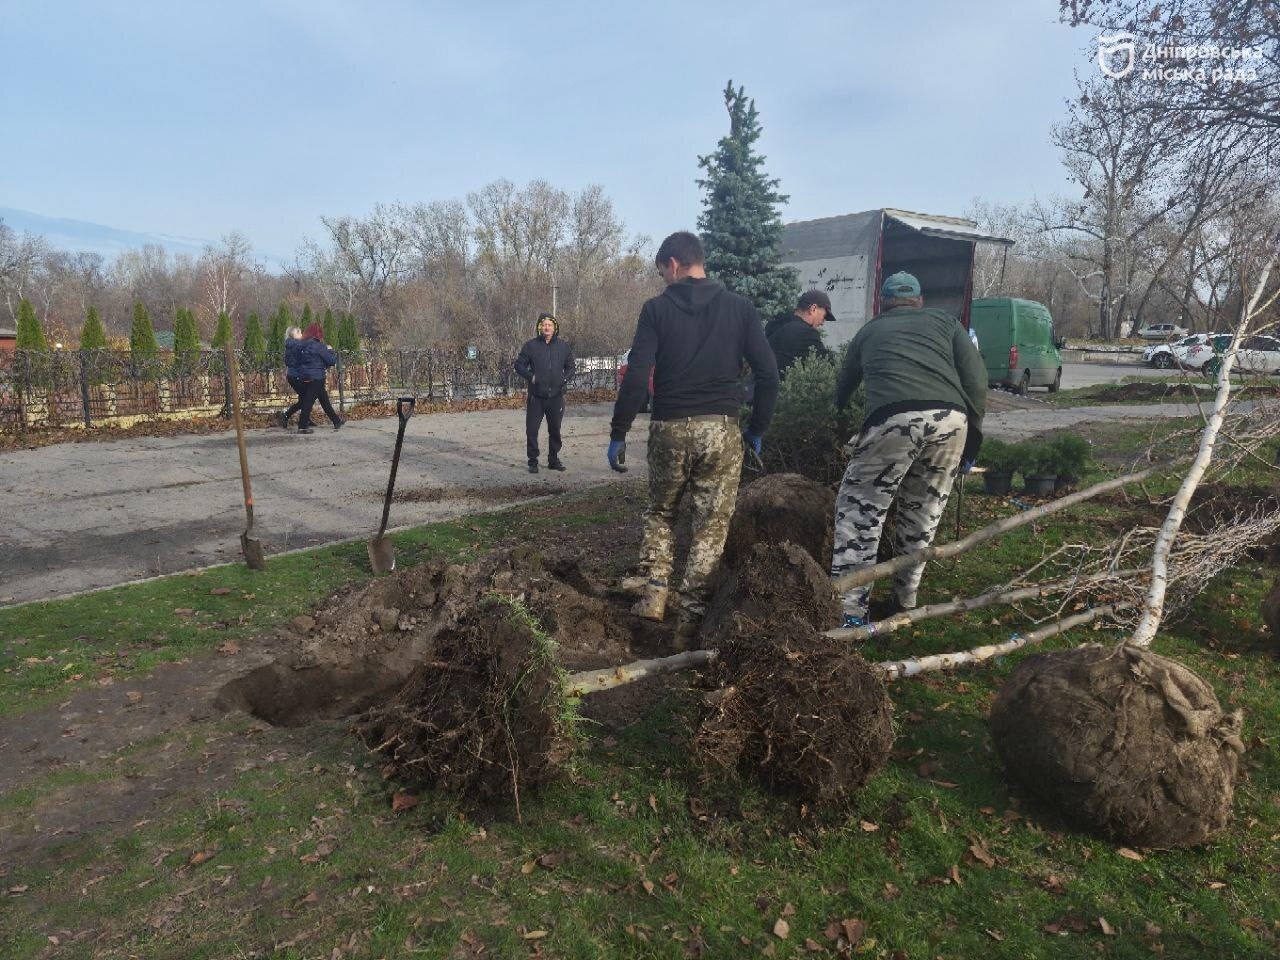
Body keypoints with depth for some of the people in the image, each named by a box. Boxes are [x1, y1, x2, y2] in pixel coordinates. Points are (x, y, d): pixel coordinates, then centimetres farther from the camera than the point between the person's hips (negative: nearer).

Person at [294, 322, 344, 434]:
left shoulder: (300, 345, 7)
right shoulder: (318, 345, -14)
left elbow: (296, 361, 13)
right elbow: (331, 361, -11)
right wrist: (330, 350, 6)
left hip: (304, 377, 8)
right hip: (316, 378, -8)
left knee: (324, 399, 16)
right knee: (309, 401, -5)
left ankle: (336, 421, 25)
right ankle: (302, 426, -4)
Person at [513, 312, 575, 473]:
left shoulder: (564, 346, 6)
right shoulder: (531, 346, 0)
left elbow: (570, 367, 17)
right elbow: (519, 365, 5)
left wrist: (565, 378, 1)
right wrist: (530, 376, -9)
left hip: (556, 396, 2)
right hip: (536, 397, -2)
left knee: (555, 429, 10)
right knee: (532, 429, -1)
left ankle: (554, 460, 23)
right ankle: (533, 461, 10)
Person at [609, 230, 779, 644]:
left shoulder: (657, 308, -1)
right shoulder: (740, 307, 5)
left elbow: (636, 377, -8)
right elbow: (768, 374, 2)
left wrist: (618, 433, -1)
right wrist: (757, 429, 12)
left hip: (669, 429, 0)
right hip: (721, 431, 1)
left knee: (660, 514, 22)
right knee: (711, 527, 7)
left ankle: (653, 593, 16)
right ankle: (690, 619, 9)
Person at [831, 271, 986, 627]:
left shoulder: (869, 330, 28)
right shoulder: (944, 321, 27)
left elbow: (844, 385, 37)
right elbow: (976, 378, 15)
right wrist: (973, 437, 19)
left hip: (894, 420, -2)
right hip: (950, 419, 2)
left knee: (860, 510, 8)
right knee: (923, 514, 18)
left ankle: (850, 610, 2)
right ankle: (906, 600, 27)